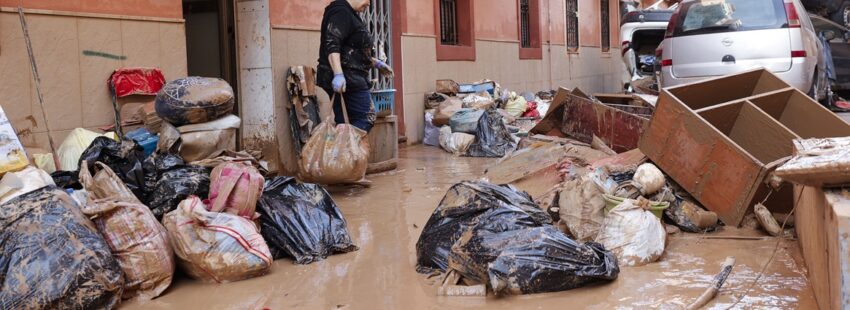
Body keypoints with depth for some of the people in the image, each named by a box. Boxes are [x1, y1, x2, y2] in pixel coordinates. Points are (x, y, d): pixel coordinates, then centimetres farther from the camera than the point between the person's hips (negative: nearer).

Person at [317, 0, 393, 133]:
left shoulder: (349, 15, 22)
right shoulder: (341, 12, -11)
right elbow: (332, 44, -23)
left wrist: (376, 63, 32)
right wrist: (338, 74, -32)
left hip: (349, 78, 10)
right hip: (347, 78, -10)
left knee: (343, 123, 7)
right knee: (366, 117, -11)